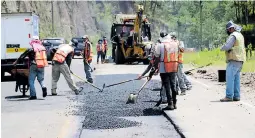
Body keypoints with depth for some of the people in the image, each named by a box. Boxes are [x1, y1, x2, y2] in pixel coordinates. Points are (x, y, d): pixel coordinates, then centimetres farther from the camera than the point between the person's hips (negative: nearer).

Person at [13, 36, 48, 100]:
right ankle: (43, 87, -15)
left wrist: (16, 61, 14)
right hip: (41, 66, 4)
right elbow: (45, 56, 20)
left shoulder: (31, 49, -3)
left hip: (33, 66, -4)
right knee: (41, 79, 16)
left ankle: (33, 95, -2)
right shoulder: (43, 48, 11)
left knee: (31, 81, 4)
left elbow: (22, 56, 3)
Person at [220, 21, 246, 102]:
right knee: (236, 78, 10)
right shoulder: (240, 35, 18)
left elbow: (226, 47, -21)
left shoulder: (233, 35, -13)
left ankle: (229, 96, -13)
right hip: (240, 60, 10)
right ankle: (236, 96, 10)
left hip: (234, 60, -10)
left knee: (230, 78, -10)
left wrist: (222, 48, -1)